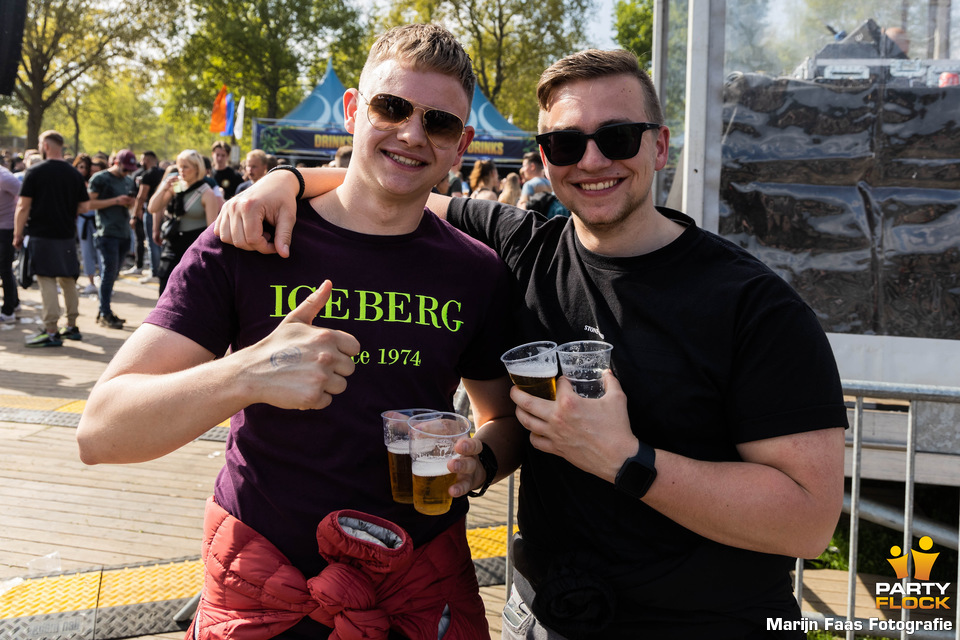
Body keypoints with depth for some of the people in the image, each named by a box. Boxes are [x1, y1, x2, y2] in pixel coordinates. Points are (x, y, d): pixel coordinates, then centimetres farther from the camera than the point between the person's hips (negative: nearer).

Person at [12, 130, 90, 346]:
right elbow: (83, 207, 6)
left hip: (41, 235, -5)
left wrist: (18, 234, -2)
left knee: (46, 281, -4)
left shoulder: (35, 172, -8)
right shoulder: (74, 174, 4)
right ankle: (72, 326, 21)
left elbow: (23, 207, -10)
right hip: (67, 235, 5)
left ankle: (51, 332, -6)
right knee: (68, 280, 14)